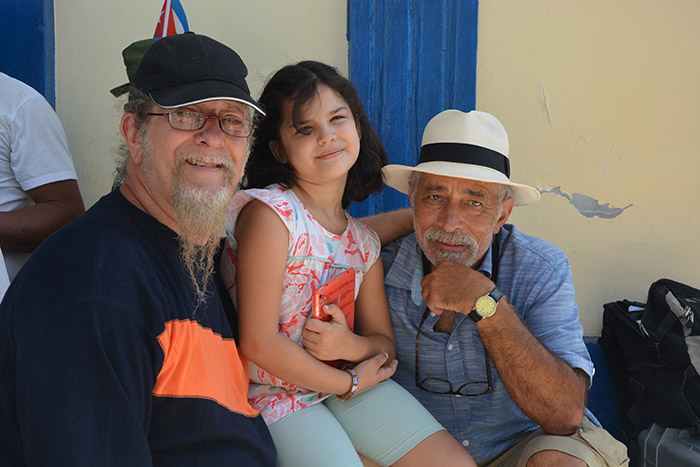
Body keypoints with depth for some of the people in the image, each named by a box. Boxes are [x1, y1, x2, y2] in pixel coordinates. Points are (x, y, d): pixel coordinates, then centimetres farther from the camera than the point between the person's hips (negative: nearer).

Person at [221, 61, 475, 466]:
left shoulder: (364, 240, 6)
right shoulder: (269, 213, -16)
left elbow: (384, 342, 10)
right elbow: (258, 343, -19)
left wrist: (352, 346, -15)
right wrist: (350, 382, -10)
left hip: (347, 378, 6)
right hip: (274, 392, -6)